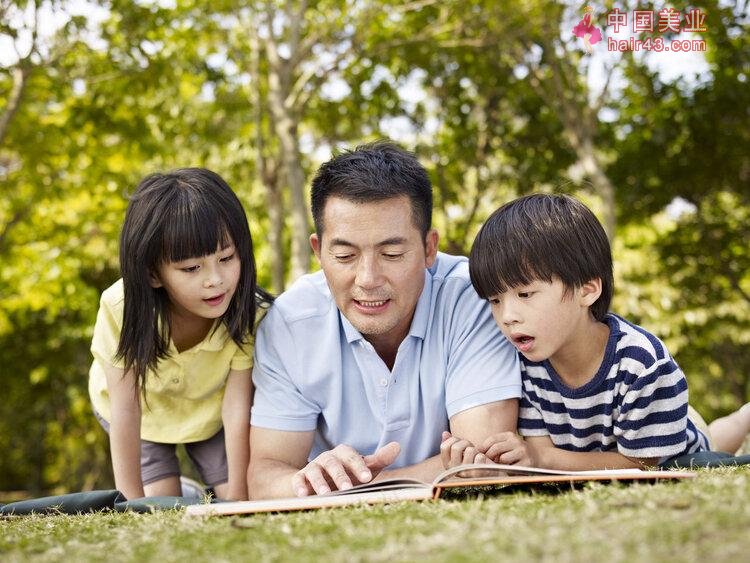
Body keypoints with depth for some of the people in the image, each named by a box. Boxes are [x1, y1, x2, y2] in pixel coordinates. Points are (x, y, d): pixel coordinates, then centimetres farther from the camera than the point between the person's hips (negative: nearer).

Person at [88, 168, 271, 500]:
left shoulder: (250, 315, -36)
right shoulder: (121, 309, -36)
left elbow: (237, 410, -30)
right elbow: (125, 410, -29)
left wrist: (237, 499, -26)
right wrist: (133, 503, -27)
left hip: (210, 408, 1)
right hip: (141, 407, -1)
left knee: (230, 498, -9)